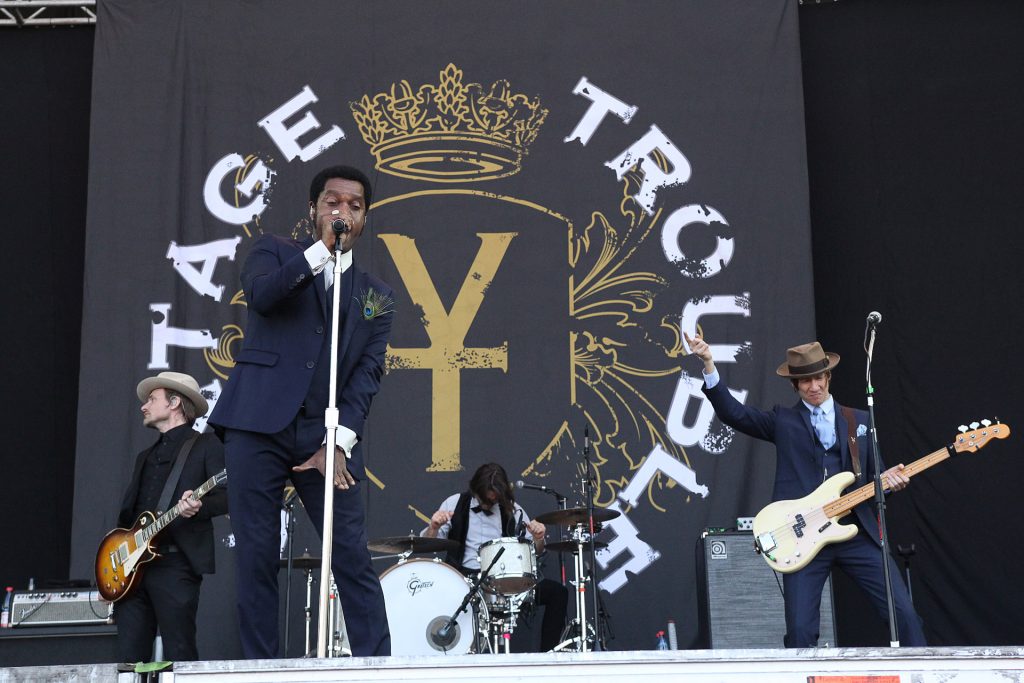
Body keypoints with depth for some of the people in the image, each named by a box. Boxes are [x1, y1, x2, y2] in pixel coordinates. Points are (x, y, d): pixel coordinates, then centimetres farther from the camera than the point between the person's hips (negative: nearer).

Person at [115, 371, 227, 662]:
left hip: (176, 562, -7)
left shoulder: (206, 445, 4)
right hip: (132, 565, 7)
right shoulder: (145, 456, 26)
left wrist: (200, 506, -26)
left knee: (179, 657, -8)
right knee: (130, 657, 3)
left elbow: (228, 495, -6)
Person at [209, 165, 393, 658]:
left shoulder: (375, 295, 17)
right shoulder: (275, 252, 13)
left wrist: (339, 442, -9)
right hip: (257, 427, -1)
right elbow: (260, 293, -11)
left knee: (353, 559, -4)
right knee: (256, 559, 0)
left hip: (327, 436, 2)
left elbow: (368, 372, 4)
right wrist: (322, 248, -12)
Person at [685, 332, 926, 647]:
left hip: (857, 532, 2)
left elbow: (872, 476, 18)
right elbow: (732, 412, -2)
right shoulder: (783, 421, 9)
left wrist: (885, 479, -6)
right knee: (800, 630, -6)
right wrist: (708, 363, -13)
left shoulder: (860, 421, 15)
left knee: (904, 613, -2)